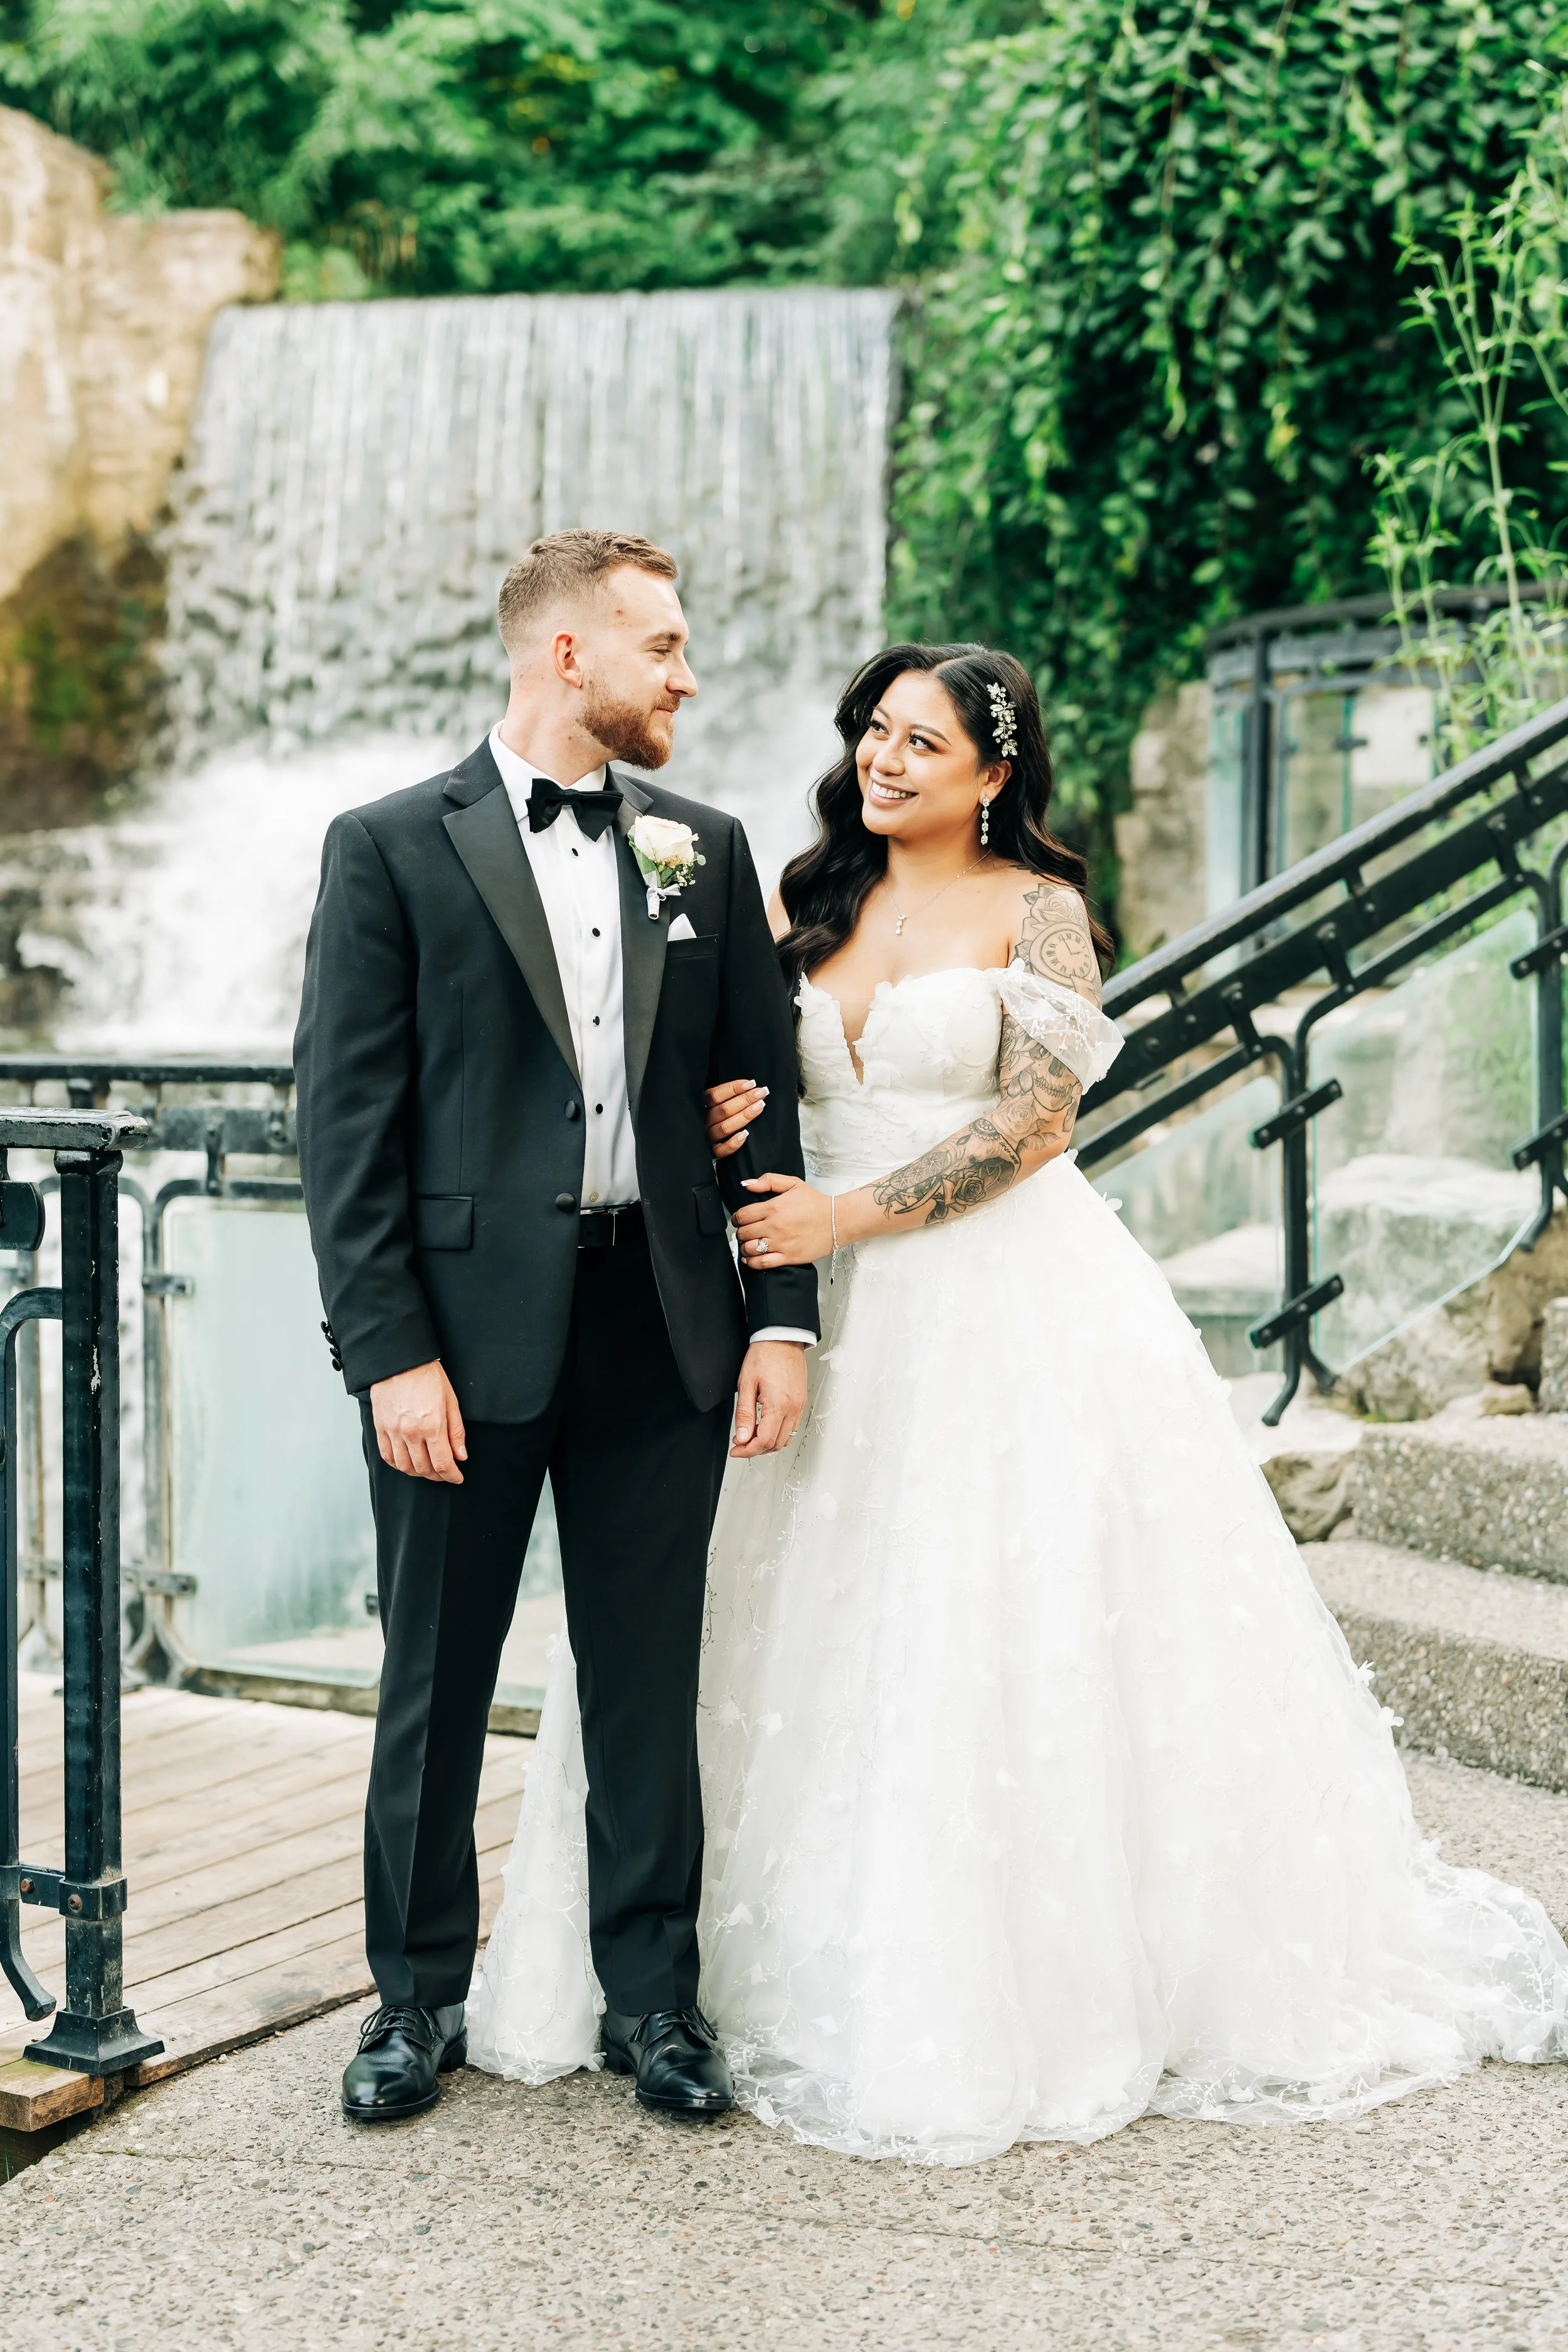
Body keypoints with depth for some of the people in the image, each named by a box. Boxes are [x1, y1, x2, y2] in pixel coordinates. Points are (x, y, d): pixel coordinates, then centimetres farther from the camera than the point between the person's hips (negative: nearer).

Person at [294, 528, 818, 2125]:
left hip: (663, 1325, 3)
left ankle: (653, 1995, 23)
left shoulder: (704, 852, 10)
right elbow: (345, 1121, -6)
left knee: (649, 1684, 10)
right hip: (467, 1329, -3)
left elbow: (762, 1093, 10)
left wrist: (782, 1316, 2)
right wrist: (389, 1350, -13)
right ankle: (420, 1997, 24)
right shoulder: (393, 849, -2)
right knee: (436, 1683, 8)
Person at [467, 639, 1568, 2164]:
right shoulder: (807, 909, 12)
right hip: (845, 1318, 5)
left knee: (1012, 1646, -4)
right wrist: (720, 1128, -9)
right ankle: (835, 1971, 16)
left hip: (1012, 1308, -5)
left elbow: (1037, 1122, -11)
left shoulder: (1035, 909, -3)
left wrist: (850, 1213, -14)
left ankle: (1057, 1984, 10)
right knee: (829, 1648, 4)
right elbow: (748, 1084, 14)